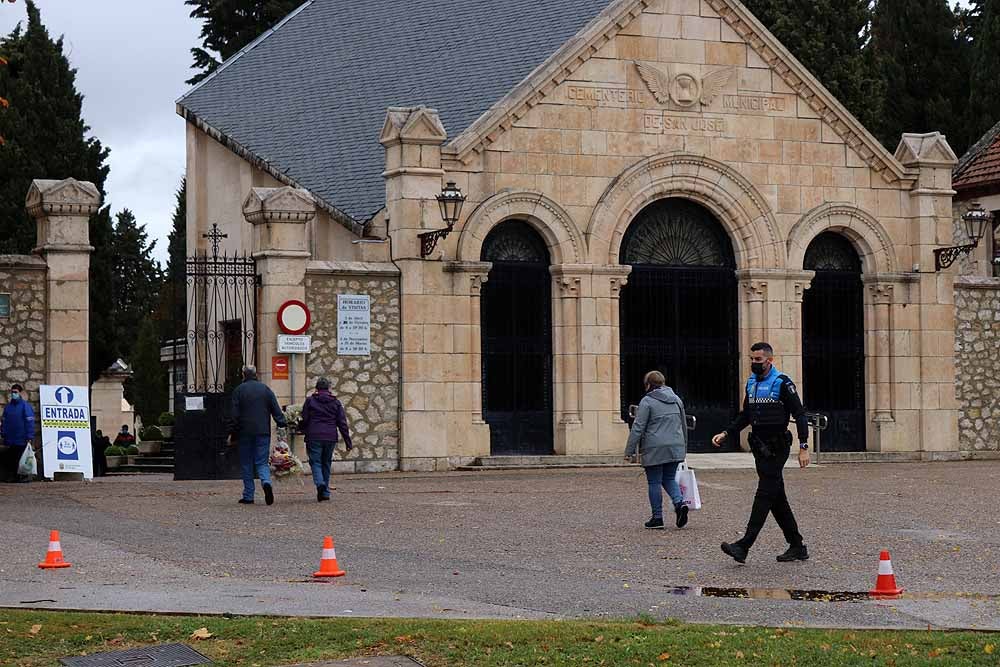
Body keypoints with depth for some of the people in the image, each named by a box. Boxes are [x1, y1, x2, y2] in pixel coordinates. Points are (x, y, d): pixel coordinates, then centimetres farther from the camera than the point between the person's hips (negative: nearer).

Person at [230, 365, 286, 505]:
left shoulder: (239, 390, 0)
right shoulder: (265, 389, 6)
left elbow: (235, 415, -3)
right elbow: (275, 409, 0)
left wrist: (233, 433, 1)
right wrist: (282, 425, 2)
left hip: (245, 432, -1)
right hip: (263, 432, 1)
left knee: (246, 464, 7)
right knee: (262, 462, 4)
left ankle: (248, 496, 6)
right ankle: (266, 482, -26)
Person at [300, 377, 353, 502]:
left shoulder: (310, 401, 1)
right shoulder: (335, 402, 7)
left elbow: (304, 420, 1)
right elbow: (342, 423, 4)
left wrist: (303, 430, 24)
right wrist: (348, 442, 6)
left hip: (314, 438, -3)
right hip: (331, 438, 3)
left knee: (315, 462, 0)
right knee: (326, 463, 14)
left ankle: (320, 484, -27)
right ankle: (325, 492, 15)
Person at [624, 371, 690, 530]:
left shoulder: (647, 401, -8)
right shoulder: (676, 400, 12)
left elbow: (638, 428, -11)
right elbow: (684, 425, 20)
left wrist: (629, 451, -7)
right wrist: (684, 448, 30)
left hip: (655, 450, -6)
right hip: (675, 449, 6)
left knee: (654, 482, 4)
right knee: (669, 479, 18)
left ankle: (657, 518, 6)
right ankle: (680, 503, -6)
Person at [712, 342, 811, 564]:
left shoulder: (782, 383, -10)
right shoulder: (751, 383, 14)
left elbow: (800, 415, -11)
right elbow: (745, 416, 23)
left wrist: (803, 448, -17)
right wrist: (726, 434, 11)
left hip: (776, 448, -8)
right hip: (760, 447, 8)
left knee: (764, 495, -11)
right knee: (777, 499, 10)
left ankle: (744, 546, -17)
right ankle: (797, 547, 18)